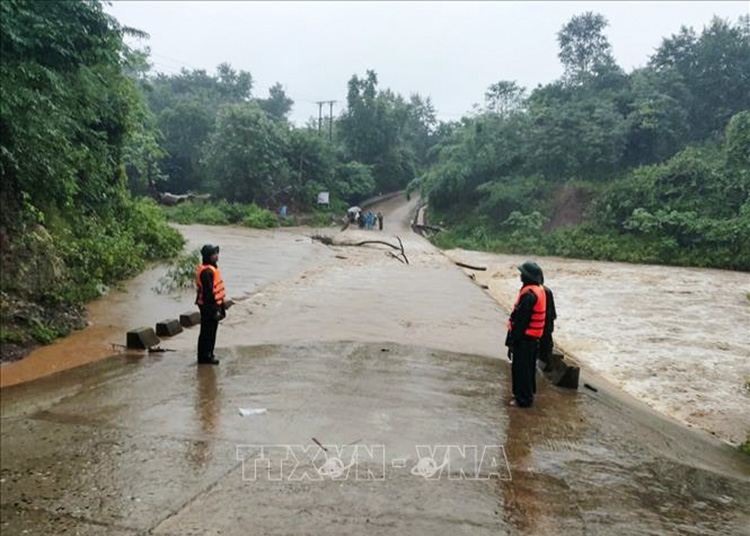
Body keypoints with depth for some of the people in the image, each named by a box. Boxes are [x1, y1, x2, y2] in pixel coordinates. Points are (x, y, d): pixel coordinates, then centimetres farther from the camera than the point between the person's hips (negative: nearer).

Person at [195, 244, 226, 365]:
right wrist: (214, 309, -22)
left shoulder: (211, 269, 12)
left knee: (210, 331, 18)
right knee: (208, 332, -2)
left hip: (213, 304, 10)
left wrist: (221, 303, 22)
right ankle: (204, 357, 7)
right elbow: (208, 292, -24)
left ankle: (208, 354, 28)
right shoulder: (207, 272, -21)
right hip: (209, 306, -10)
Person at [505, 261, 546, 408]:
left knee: (521, 368, 0)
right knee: (528, 367, 19)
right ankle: (526, 394, 31)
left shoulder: (529, 294, -22)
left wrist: (511, 340, -18)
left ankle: (523, 398, 6)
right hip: (534, 337, 10)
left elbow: (520, 319, -23)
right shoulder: (540, 290, 10)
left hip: (525, 337, -10)